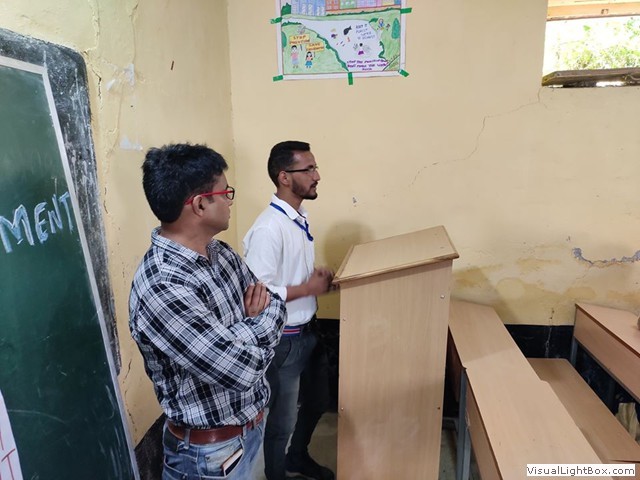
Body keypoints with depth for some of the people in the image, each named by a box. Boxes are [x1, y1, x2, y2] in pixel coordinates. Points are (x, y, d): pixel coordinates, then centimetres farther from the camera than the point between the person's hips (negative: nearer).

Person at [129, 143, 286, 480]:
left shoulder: (220, 252, -5)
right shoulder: (161, 289, -32)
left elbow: (274, 306, 4)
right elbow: (241, 369, -31)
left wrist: (262, 312, -19)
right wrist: (261, 321, -13)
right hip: (211, 449, -7)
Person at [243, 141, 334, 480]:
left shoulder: (299, 218, 4)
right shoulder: (268, 229, -26)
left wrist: (318, 277, -3)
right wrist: (310, 288, -20)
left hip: (308, 330, 9)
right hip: (283, 339, -9)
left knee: (317, 401, 26)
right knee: (281, 419, 13)